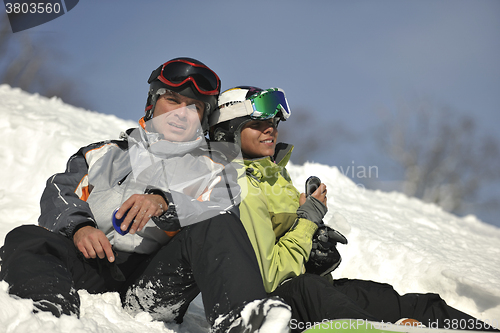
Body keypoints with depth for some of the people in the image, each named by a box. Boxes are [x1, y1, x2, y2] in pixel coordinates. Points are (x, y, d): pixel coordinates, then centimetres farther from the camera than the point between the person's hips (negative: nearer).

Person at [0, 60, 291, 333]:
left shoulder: (213, 170, 22)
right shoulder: (106, 154, 28)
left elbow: (221, 218, 1)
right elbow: (59, 196, 15)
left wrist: (164, 204, -19)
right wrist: (79, 227, -9)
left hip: (157, 278, -2)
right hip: (93, 267, 2)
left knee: (217, 228, -27)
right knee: (24, 239, -24)